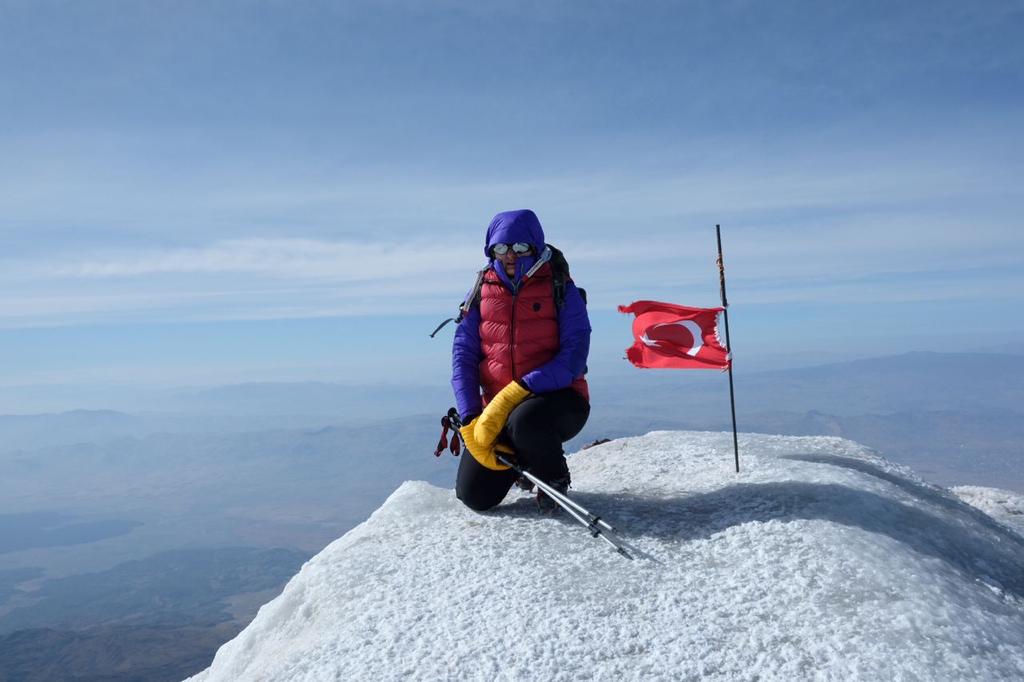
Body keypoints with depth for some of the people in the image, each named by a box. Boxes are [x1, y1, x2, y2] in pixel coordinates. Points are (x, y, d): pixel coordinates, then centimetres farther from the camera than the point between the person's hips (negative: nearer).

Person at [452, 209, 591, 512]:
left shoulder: (560, 288, -7)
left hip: (559, 400, -3)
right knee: (474, 495, -6)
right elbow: (463, 355, 0)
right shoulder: (481, 292, 3)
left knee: (524, 420, -38)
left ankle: (554, 476, -3)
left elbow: (574, 354, -16)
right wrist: (470, 419, -12)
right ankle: (522, 459, 27)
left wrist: (519, 392, -27)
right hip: (496, 409, 4)